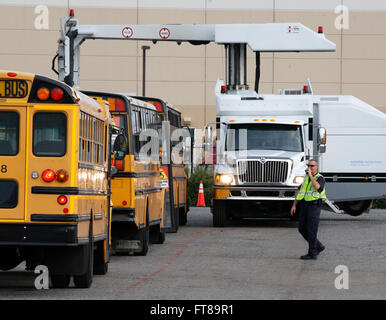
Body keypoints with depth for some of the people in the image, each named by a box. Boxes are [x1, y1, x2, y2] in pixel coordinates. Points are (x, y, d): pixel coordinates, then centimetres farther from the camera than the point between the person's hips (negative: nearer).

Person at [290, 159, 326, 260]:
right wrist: (294, 205, 13)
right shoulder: (306, 178, 15)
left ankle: (312, 253, 0)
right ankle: (318, 246, 24)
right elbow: (300, 192, 19)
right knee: (302, 229, 10)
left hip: (314, 206, -8)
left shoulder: (319, 178, -7)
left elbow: (317, 186, -31)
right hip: (304, 206, 8)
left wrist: (311, 175, -21)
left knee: (311, 231, -6)